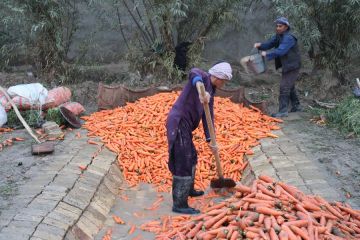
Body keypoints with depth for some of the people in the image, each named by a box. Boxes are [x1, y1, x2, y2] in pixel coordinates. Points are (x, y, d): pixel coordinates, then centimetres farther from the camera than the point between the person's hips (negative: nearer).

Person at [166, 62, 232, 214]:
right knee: (183, 163, -8)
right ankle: (179, 204, -1)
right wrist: (200, 89, -51)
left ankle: (188, 189, 45)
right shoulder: (203, 77, -6)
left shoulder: (210, 92, 18)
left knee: (191, 157, 25)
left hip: (185, 126, 10)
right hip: (178, 123, -10)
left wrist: (210, 140, 13)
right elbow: (193, 73, -32)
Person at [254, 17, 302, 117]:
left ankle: (283, 111, -9)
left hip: (292, 66, -10)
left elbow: (280, 51, -33)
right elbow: (269, 43, 4)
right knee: (290, 87, 21)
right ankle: (296, 106, 35)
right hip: (286, 66, 10)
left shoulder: (289, 38, -23)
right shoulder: (278, 36, 7)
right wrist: (260, 45, -16)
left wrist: (267, 54, -29)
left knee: (284, 87, -12)